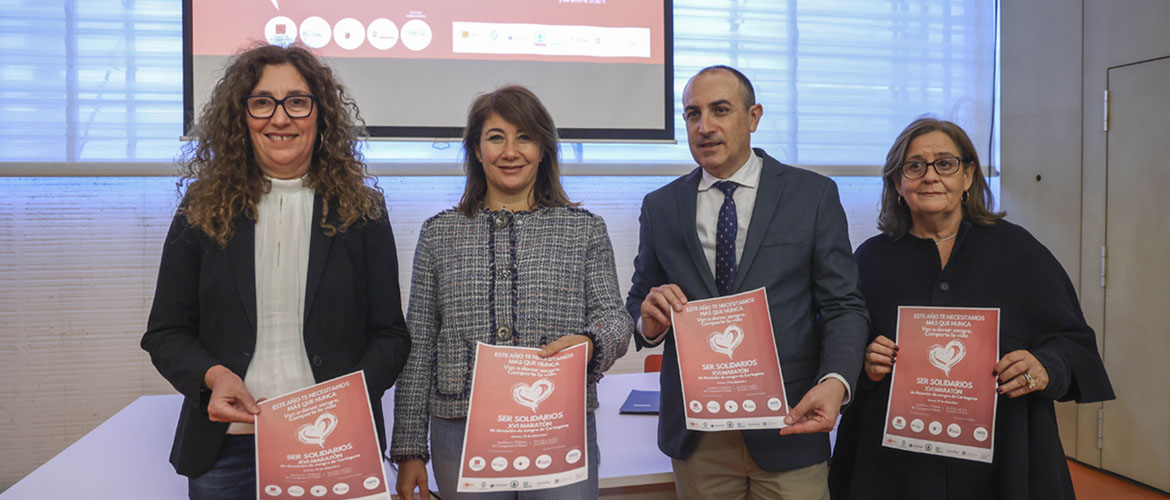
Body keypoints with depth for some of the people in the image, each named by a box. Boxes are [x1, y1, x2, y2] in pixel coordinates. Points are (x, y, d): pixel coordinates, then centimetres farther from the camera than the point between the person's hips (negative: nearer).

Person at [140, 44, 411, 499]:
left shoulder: (360, 211, 1)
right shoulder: (203, 211, 4)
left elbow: (389, 335, 1)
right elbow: (165, 333, 7)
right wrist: (213, 375, -13)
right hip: (225, 448, 1)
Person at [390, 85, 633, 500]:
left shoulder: (585, 229, 6)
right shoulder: (439, 233, 7)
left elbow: (614, 316, 4)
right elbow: (418, 346, 7)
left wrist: (589, 343, -21)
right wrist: (409, 449, 4)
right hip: (462, 433, 1)